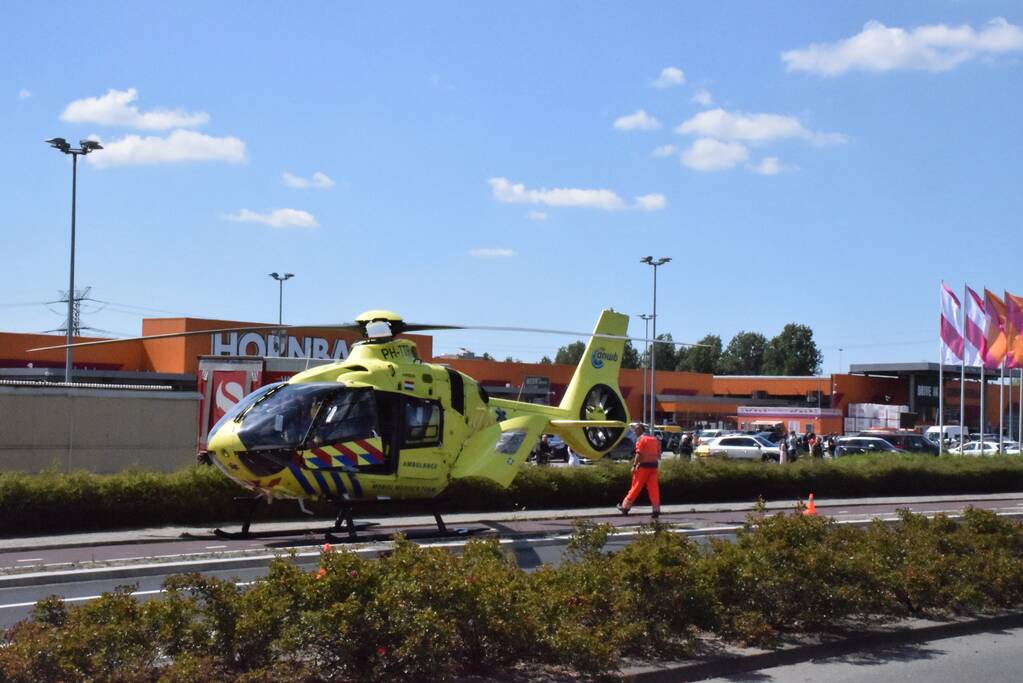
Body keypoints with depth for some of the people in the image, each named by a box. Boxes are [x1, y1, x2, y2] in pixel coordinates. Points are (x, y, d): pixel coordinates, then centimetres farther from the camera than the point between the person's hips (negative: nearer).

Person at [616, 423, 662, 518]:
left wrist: (634, 465, -14)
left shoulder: (641, 439, -6)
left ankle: (625, 507, 9)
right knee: (653, 488, 2)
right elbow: (658, 454, 14)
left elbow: (639, 454, -15)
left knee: (636, 487, 1)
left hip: (644, 465, -6)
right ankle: (656, 510, -4)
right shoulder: (654, 439, 15)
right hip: (654, 466, 6)